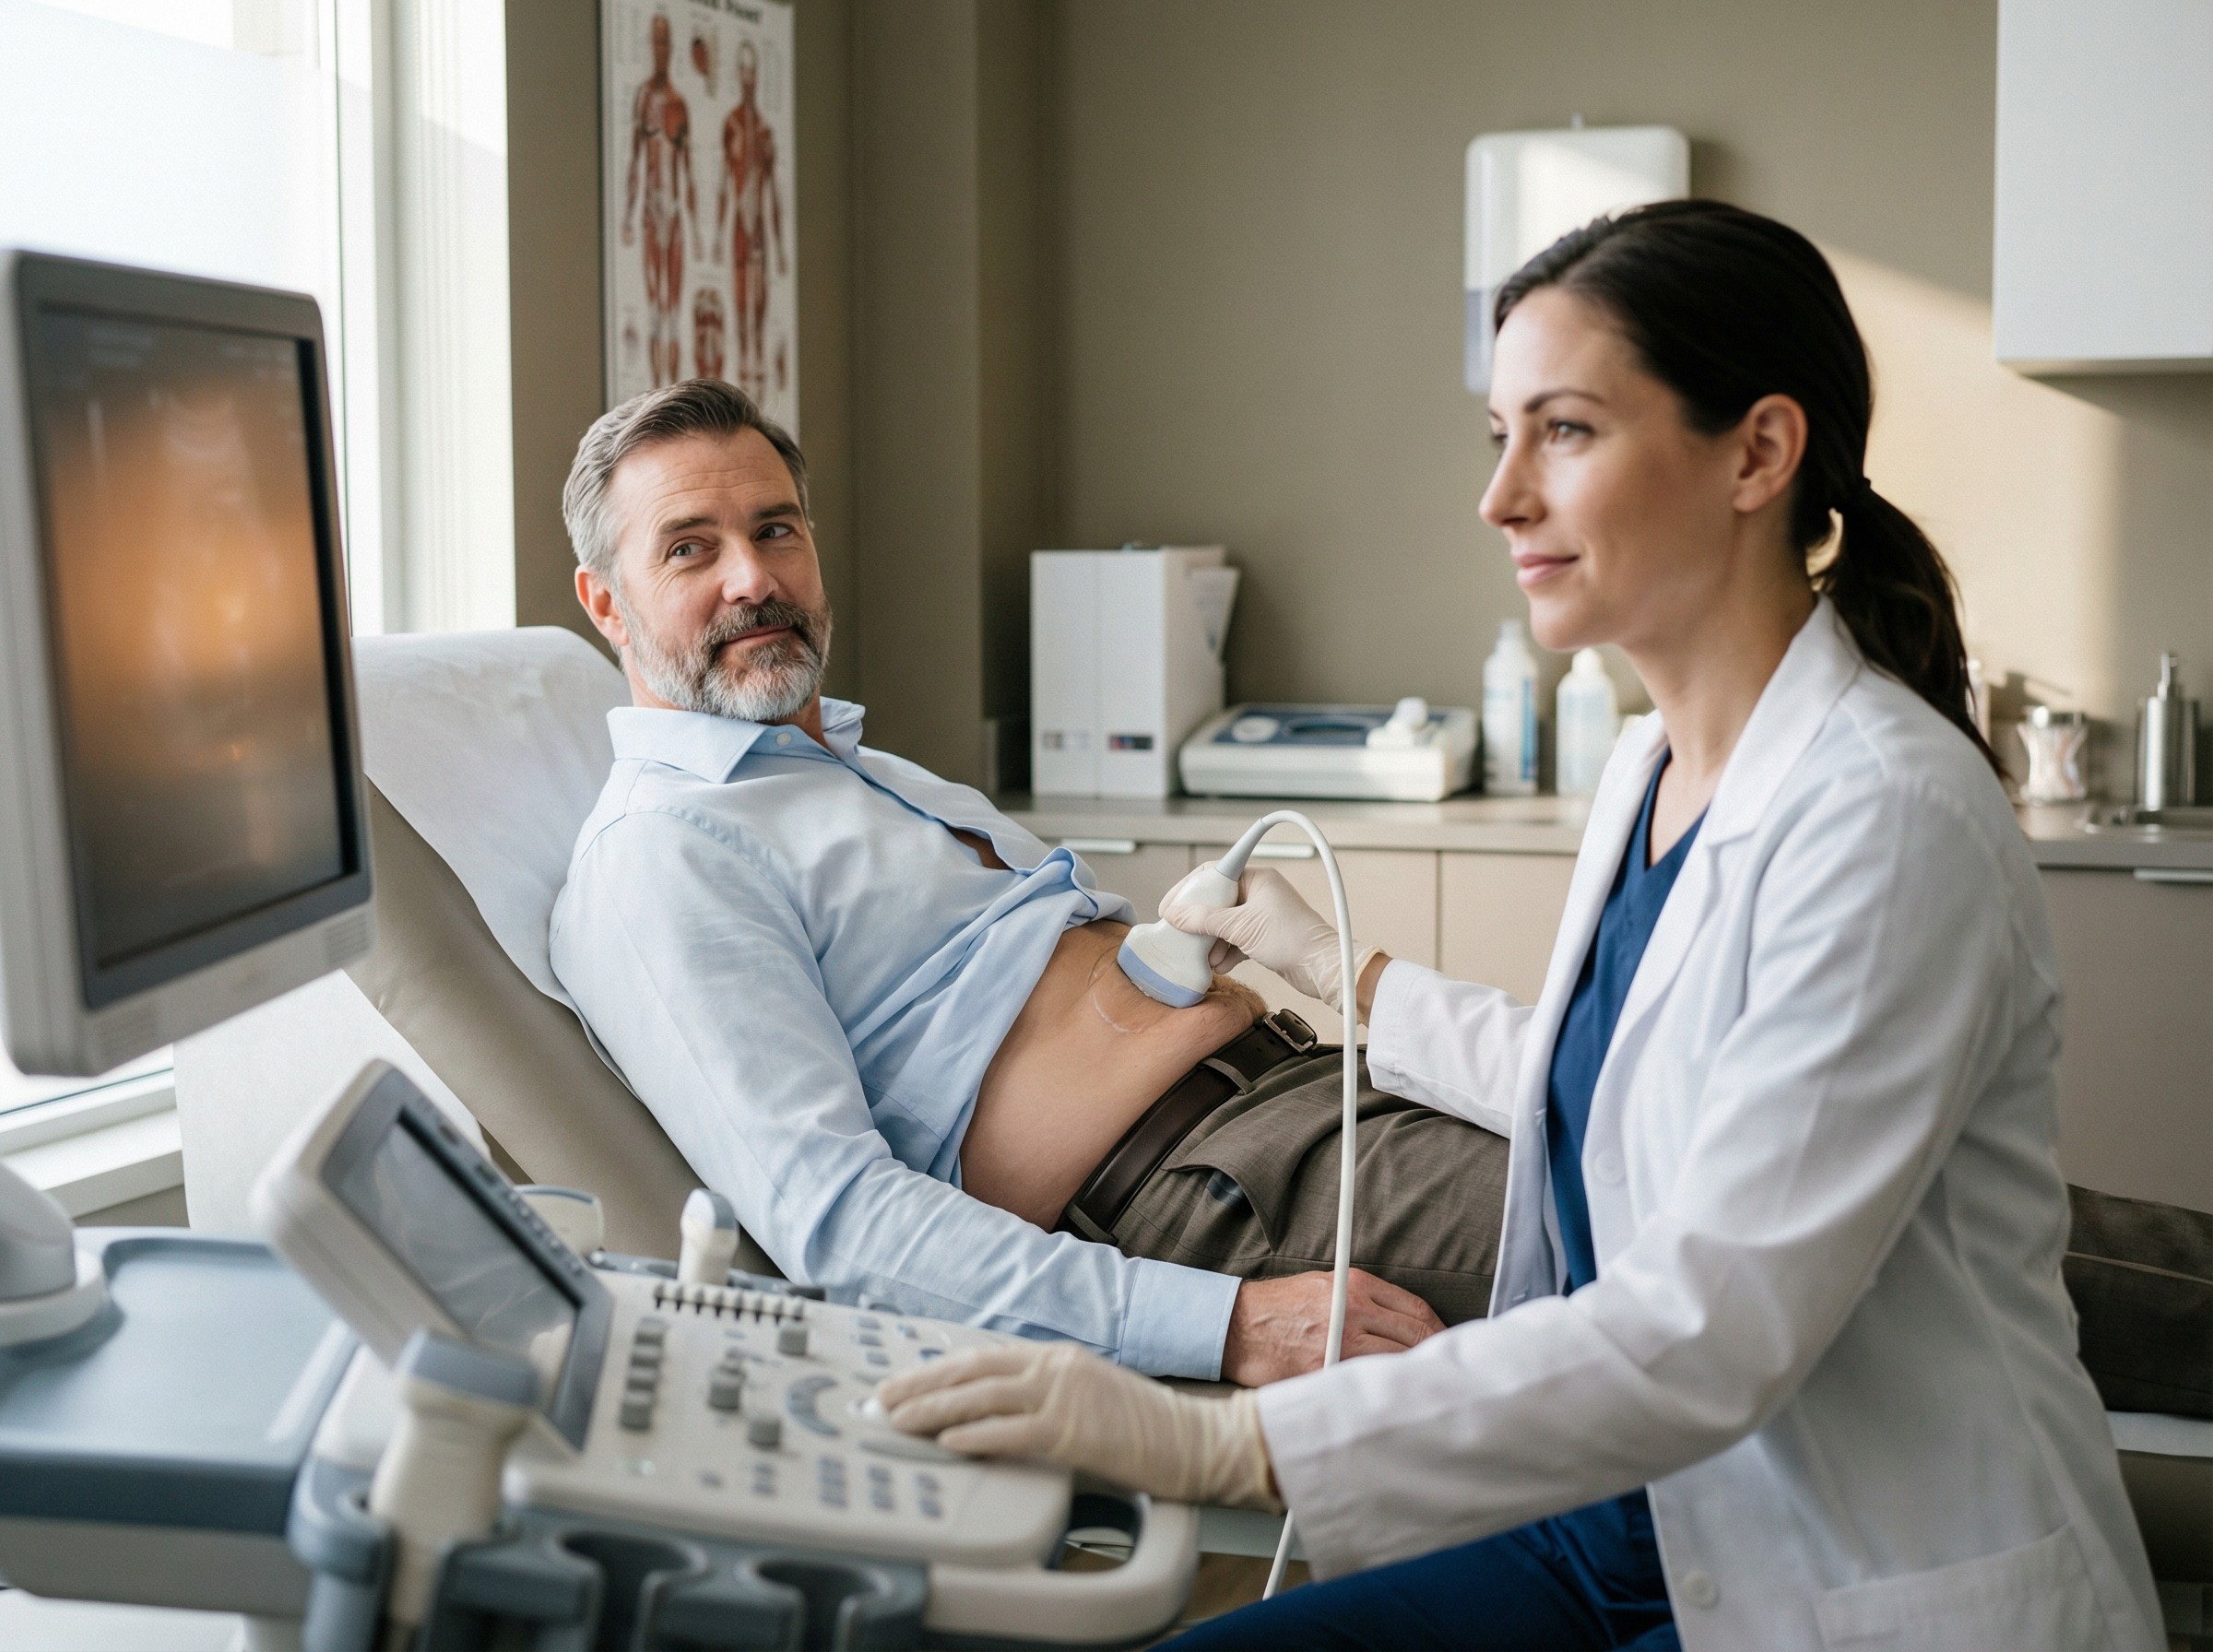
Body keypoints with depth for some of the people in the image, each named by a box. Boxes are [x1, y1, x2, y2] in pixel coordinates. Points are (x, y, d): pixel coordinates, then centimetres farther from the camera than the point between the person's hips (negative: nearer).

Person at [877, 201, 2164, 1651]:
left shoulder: (1885, 818, -21)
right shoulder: (1649, 768, 8)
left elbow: (1712, 1333, -28)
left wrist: (1225, 1444, -32)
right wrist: (1350, 974, 31)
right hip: (1635, 1534, 8)